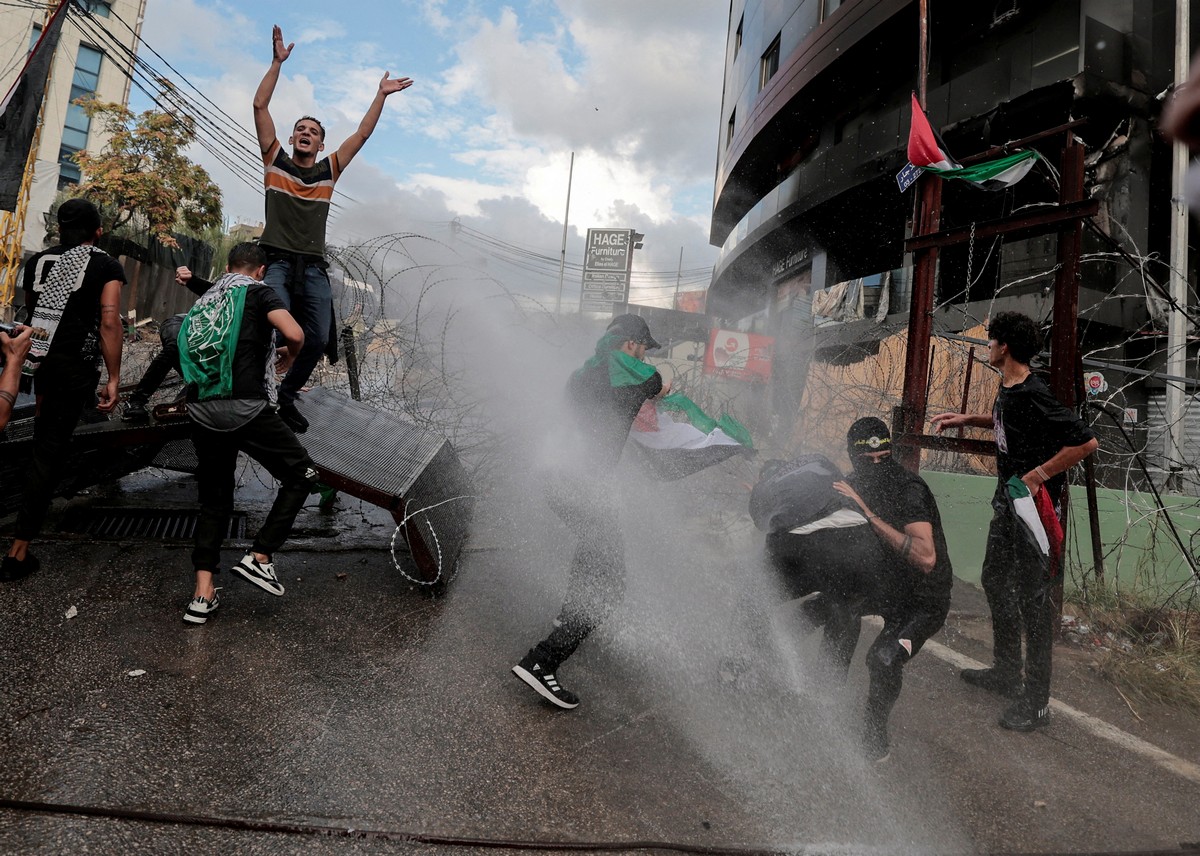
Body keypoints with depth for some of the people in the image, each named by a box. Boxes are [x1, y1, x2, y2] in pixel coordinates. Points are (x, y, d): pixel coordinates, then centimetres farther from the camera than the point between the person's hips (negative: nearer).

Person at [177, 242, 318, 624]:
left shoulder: (204, 299, 22)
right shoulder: (259, 292, 3)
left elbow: (186, 347, 27)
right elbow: (295, 334, -14)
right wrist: (290, 356, 8)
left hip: (201, 411, 7)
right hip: (245, 408, -7)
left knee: (214, 499, 14)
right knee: (302, 474, 8)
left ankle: (203, 594, 11)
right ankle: (260, 557, 3)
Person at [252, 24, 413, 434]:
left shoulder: (328, 171, 17)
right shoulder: (275, 162, 14)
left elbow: (361, 134, 18)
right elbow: (260, 107, 9)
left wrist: (381, 95, 18)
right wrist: (278, 62, 5)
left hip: (313, 268, 3)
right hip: (276, 261, -3)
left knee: (317, 341, -5)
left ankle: (287, 394, 17)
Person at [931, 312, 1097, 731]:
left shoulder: (1033, 396, -24)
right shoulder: (1008, 389, 5)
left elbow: (1086, 441, -26)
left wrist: (1038, 475, -23)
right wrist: (967, 419, 17)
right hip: (1007, 505, 10)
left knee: (1033, 599, -1)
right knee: (996, 582, 19)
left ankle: (1035, 701, 13)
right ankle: (1006, 672, 37)